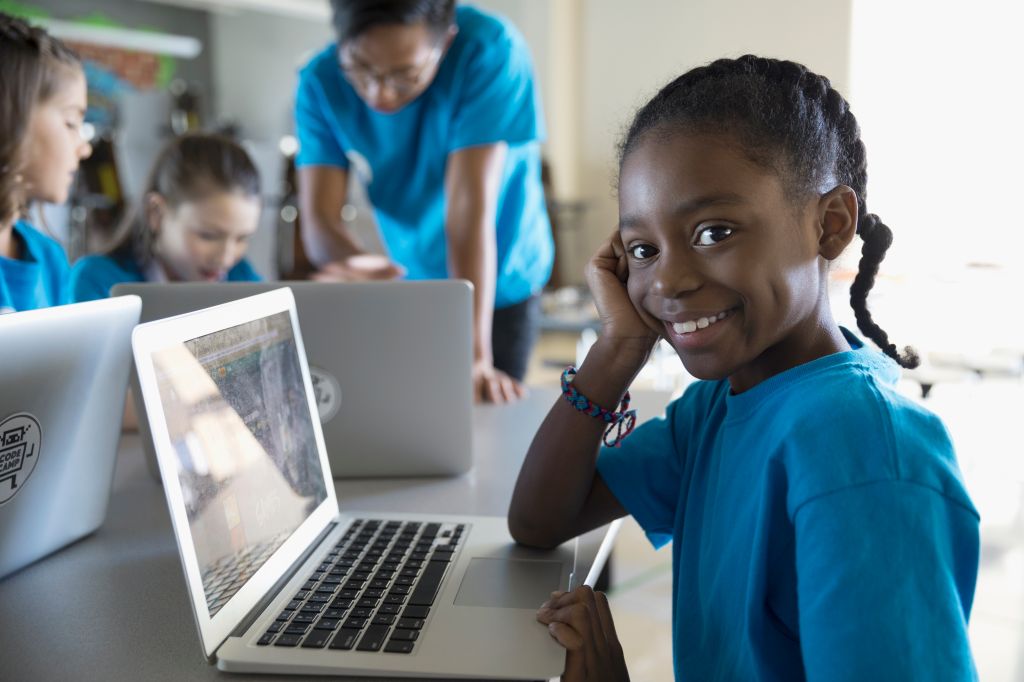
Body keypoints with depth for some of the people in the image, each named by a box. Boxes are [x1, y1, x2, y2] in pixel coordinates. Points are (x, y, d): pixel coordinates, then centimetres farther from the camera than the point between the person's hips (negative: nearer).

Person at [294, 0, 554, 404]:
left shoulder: (489, 50, -28)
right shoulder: (320, 83, -18)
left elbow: (470, 208, -35)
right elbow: (318, 217, -21)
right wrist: (347, 262, -45)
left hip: (499, 285, -3)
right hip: (408, 285, 3)